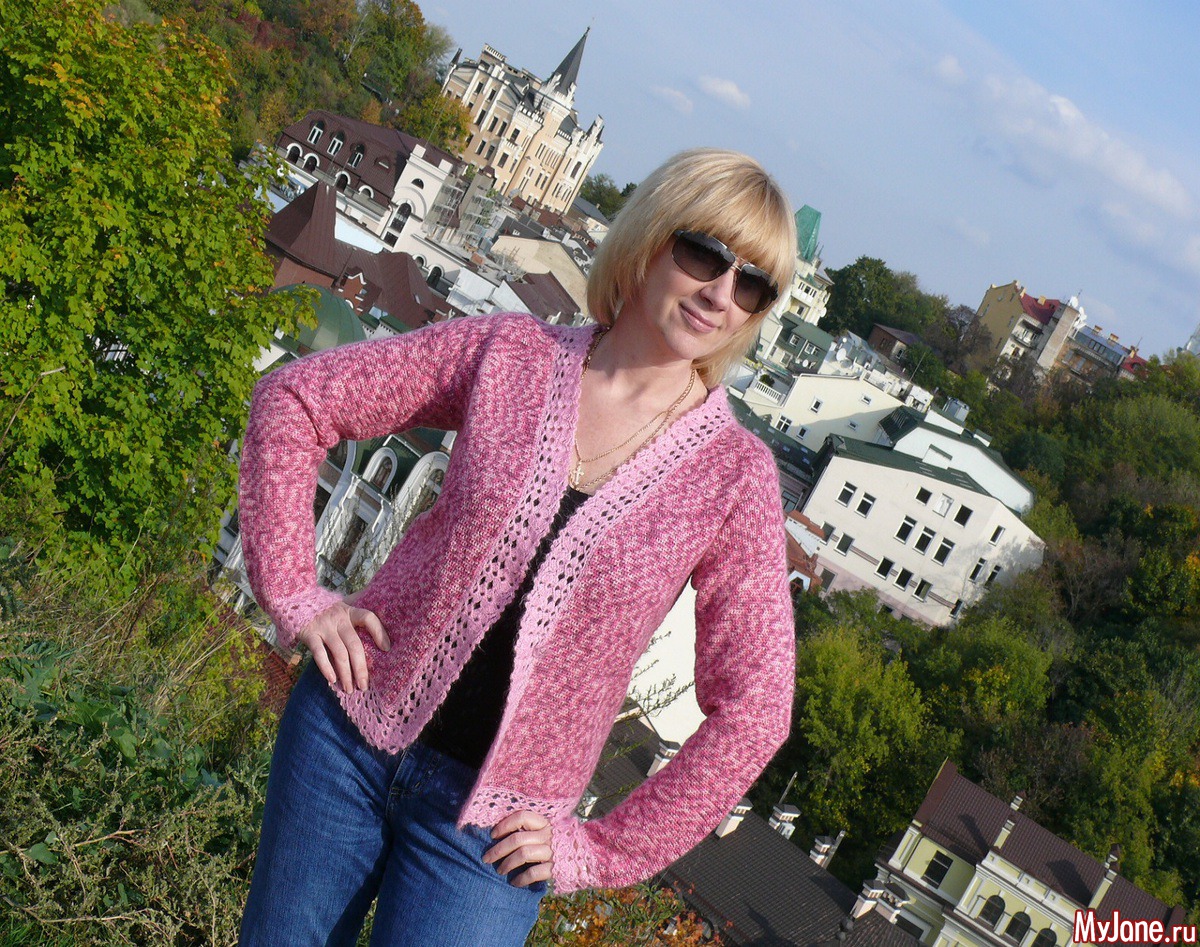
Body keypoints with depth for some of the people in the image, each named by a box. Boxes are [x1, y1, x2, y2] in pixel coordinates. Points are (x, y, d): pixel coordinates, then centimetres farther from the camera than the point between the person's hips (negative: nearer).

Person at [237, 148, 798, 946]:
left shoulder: (735, 474, -9)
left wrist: (601, 850, -5)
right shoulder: (509, 354, -5)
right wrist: (292, 592, -5)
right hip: (352, 726, 2)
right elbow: (293, 400, 1)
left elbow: (752, 709, -6)